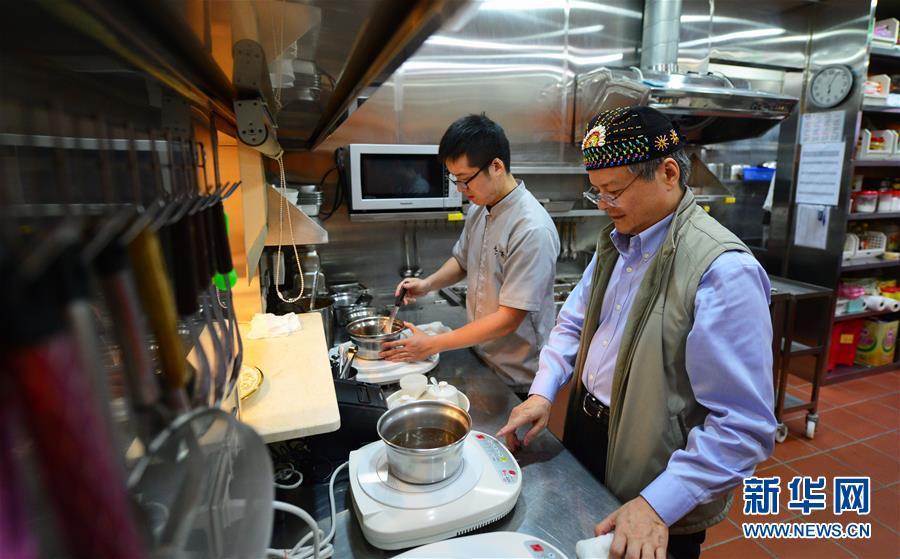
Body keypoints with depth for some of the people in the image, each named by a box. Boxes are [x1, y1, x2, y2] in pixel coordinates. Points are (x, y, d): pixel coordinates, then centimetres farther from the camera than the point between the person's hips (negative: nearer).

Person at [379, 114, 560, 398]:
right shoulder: (478, 210, -2)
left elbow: (508, 319, -25)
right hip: (479, 358, 7)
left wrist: (432, 345, -21)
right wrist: (429, 283, -5)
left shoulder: (532, 230, -26)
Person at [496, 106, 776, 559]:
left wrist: (658, 506, -27)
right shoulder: (614, 241, 1)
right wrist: (542, 392, -5)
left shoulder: (723, 270, -25)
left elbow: (744, 425, -26)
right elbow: (573, 323, 8)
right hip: (586, 439, 7)